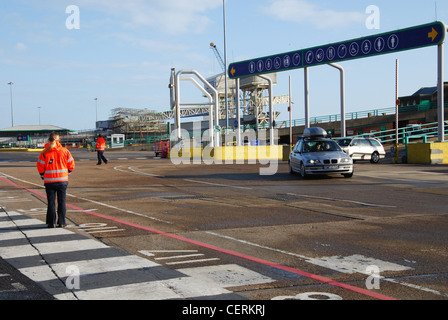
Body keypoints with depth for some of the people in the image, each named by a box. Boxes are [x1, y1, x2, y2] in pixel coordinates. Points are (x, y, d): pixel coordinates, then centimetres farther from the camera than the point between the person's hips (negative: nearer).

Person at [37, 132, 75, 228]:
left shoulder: (44, 153, -6)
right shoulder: (65, 151, -3)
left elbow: (40, 166, -6)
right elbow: (71, 165, 1)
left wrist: (43, 176, 10)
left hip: (49, 181, -1)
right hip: (63, 180, 1)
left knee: (51, 202, 8)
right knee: (62, 202, 8)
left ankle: (51, 223, 9)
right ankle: (61, 222, 9)